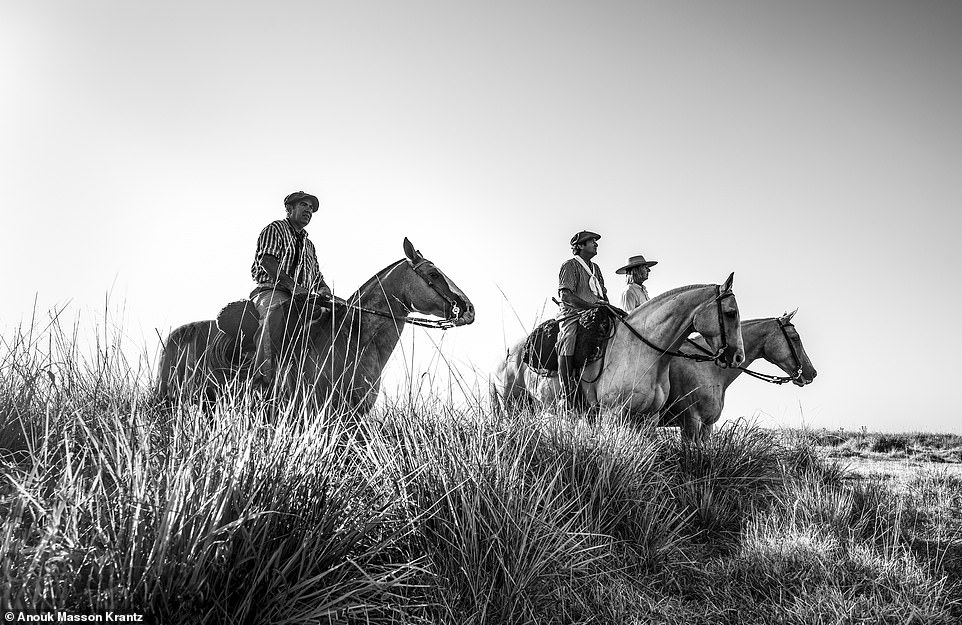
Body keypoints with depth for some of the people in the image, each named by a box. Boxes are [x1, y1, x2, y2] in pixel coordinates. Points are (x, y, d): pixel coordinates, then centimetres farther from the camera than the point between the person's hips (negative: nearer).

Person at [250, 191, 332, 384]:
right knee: (274, 313, -40)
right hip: (271, 290, -7)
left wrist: (323, 290, 0)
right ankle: (263, 375, -49)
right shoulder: (276, 229, 9)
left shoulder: (308, 245, 30)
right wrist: (292, 285, -22)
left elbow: (317, 278, 26)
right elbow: (267, 261, -9)